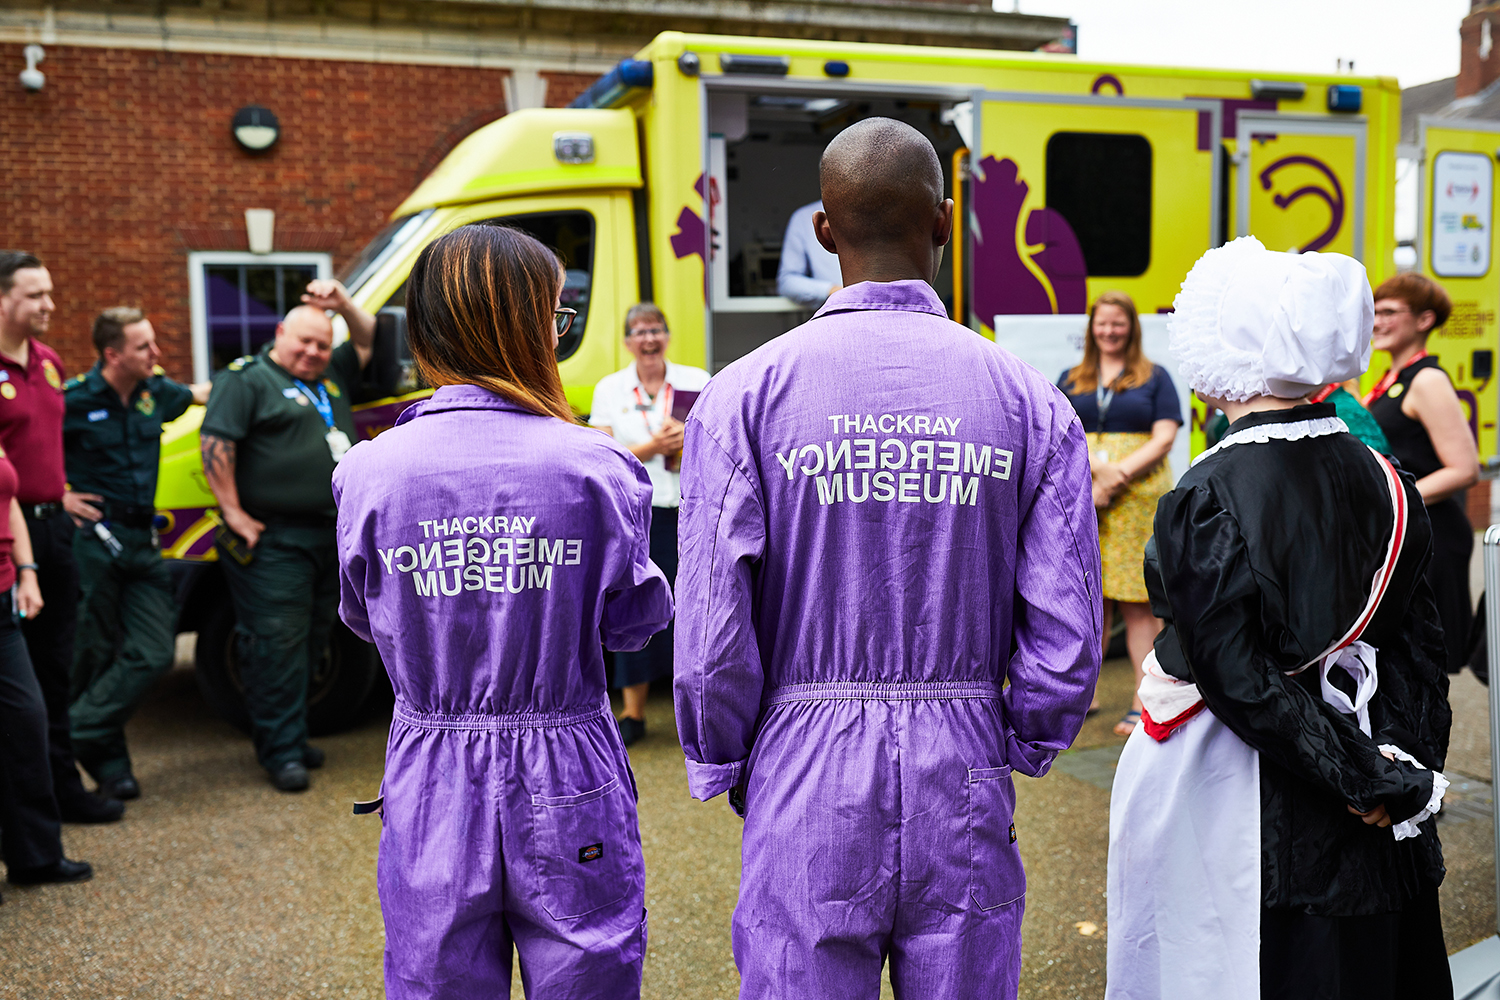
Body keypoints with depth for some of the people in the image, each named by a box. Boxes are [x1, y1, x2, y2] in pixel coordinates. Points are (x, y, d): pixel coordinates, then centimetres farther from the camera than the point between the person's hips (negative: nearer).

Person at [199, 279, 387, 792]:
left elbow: (367, 341, 28)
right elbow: (215, 442, -13)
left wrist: (343, 304, 10)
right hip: (275, 542, -8)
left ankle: (292, 735, 26)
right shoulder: (247, 379, -4)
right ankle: (281, 751, 2)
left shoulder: (331, 375, 18)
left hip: (333, 536, 8)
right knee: (278, 646, -5)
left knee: (311, 642, 14)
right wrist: (234, 512, -16)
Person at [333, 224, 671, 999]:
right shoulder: (594, 467, -13)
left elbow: (364, 618, 5)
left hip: (432, 788, 2)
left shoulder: (370, 472, -9)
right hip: (567, 790, -1)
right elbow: (632, 621, -4)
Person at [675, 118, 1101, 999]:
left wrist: (727, 765, 7)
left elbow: (713, 633, -10)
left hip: (808, 773, -1)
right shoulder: (1030, 400, -2)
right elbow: (1068, 636, -2)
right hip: (965, 786, 2)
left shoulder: (746, 395, -8)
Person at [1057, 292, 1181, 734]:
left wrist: (1119, 474, -12)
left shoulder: (1154, 378, 10)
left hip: (1139, 495, -2)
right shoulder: (1071, 380, 16)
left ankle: (1145, 701, -1)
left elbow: (1164, 438, 0)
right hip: (1080, 498, 3)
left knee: (1139, 601, -4)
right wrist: (1096, 467, -12)